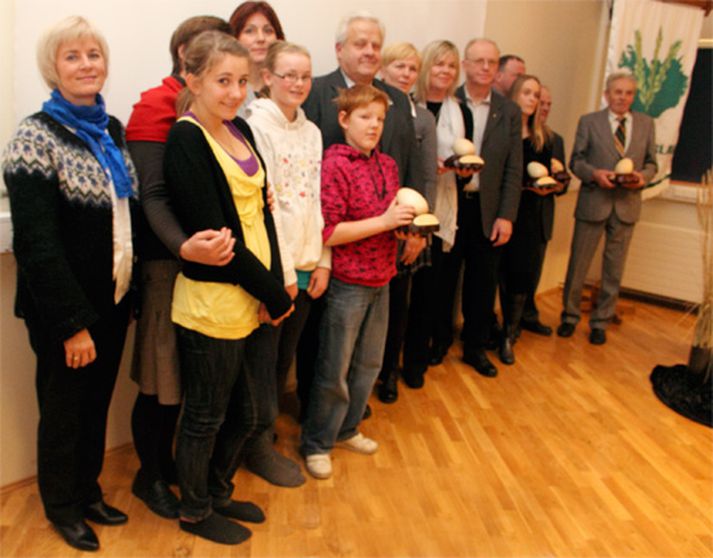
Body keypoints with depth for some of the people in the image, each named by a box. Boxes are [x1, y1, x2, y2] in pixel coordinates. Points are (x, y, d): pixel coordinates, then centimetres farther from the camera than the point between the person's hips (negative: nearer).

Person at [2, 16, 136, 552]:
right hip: (63, 310, -6)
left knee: (98, 403, 19)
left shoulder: (113, 130, 7)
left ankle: (89, 491, 39)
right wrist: (73, 322, -19)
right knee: (64, 408, 12)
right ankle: (62, 505, 33)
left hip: (113, 301, 6)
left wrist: (120, 298, 8)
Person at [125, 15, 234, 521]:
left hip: (210, 259, 7)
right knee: (161, 380, 6)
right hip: (169, 263, -7)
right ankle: (149, 476, 27)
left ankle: (167, 461, 36)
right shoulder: (155, 108, -11)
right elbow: (153, 195, -22)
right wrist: (184, 246, -38)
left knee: (185, 376, 17)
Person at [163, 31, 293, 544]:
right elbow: (213, 234, -19)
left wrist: (274, 287, -4)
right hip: (212, 304, -7)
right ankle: (195, 511, 35)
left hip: (257, 302, 7)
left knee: (244, 415, 20)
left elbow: (262, 210, 6)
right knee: (206, 417, 12)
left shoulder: (239, 129, 9)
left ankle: (219, 493, 43)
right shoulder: (185, 141, -14)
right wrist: (272, 293, -13)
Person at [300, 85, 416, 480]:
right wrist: (384, 221, -21)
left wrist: (408, 225, -2)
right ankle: (316, 444, 23)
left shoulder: (387, 165, 8)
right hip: (347, 283, -7)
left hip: (380, 280, 7)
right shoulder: (334, 165, -14)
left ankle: (346, 429, 37)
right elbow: (327, 232, -19)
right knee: (334, 370, 5)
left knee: (368, 363, 18)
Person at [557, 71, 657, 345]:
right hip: (593, 202, -2)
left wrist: (643, 176, -11)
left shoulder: (646, 123, 8)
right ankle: (570, 316, 22)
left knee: (614, 268, 8)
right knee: (578, 263, 5)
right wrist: (594, 173, -19)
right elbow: (576, 161, 0)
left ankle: (600, 322, 22)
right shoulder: (589, 121, 1)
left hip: (627, 205, 2)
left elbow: (651, 163, 10)